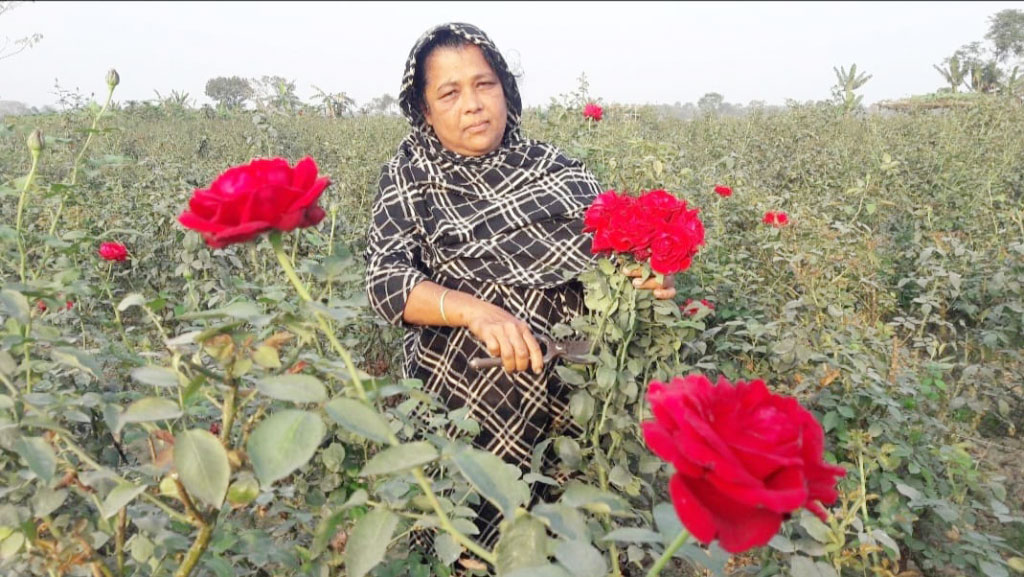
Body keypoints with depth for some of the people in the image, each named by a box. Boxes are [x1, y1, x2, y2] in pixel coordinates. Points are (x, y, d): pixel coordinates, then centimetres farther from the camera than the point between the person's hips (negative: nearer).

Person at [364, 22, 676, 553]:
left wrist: (649, 276, -14)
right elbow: (384, 280, -11)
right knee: (480, 546, 7)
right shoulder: (409, 177, 0)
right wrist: (475, 309, -28)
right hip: (466, 406, -2)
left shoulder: (558, 170, 4)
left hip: (574, 402, 2)